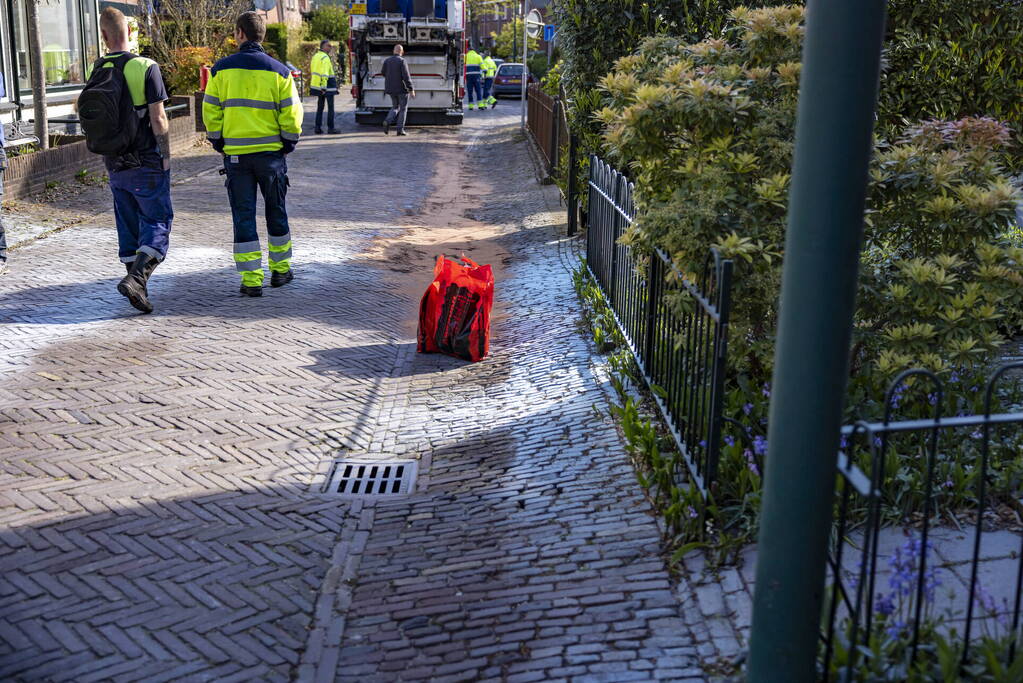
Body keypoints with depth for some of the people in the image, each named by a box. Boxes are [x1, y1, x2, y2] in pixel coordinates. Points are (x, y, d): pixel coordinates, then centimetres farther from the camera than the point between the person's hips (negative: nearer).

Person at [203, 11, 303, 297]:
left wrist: (219, 144, 12)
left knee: (243, 217, 5)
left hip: (235, 154, 0)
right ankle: (280, 270, 25)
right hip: (271, 154, 0)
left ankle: (251, 280, 1)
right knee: (276, 213, 16)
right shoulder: (278, 71, -3)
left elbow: (210, 112, 0)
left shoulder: (221, 69, -1)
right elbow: (291, 114, -5)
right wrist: (288, 144, 8)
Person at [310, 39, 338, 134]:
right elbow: (324, 74, -22)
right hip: (327, 86, -8)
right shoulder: (325, 58, -14)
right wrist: (323, 87, -25)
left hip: (316, 84, 8)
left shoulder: (315, 56, 14)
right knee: (330, 108, -2)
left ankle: (318, 127, 8)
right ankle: (330, 128, -2)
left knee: (320, 107, 12)